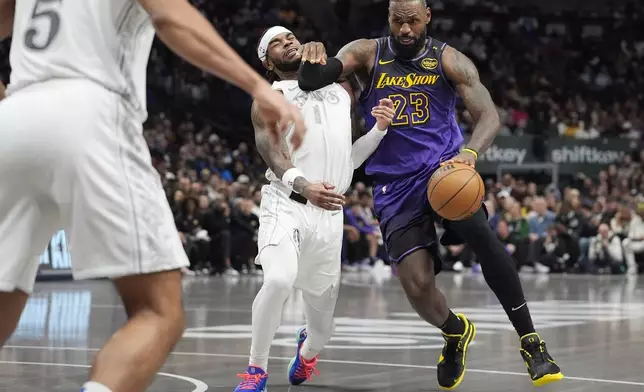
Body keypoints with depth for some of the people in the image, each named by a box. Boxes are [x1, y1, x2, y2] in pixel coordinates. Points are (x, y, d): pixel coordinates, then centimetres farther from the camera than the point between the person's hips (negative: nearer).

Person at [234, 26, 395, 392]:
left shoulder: (340, 89, 17)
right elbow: (274, 155, -13)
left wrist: (380, 129, 4)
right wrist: (303, 185, -34)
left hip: (330, 214, 4)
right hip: (287, 204, -4)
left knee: (324, 326, 9)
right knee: (279, 279, -35)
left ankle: (308, 347, 48)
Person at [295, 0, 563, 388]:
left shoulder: (449, 60, 0)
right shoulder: (367, 54, 4)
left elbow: (489, 116, -8)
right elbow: (311, 81, -6)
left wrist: (470, 152, -30)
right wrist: (313, 61, -32)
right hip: (396, 185, 1)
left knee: (481, 233, -32)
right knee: (417, 284, -13)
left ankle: (531, 342, -23)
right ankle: (456, 332, 24)